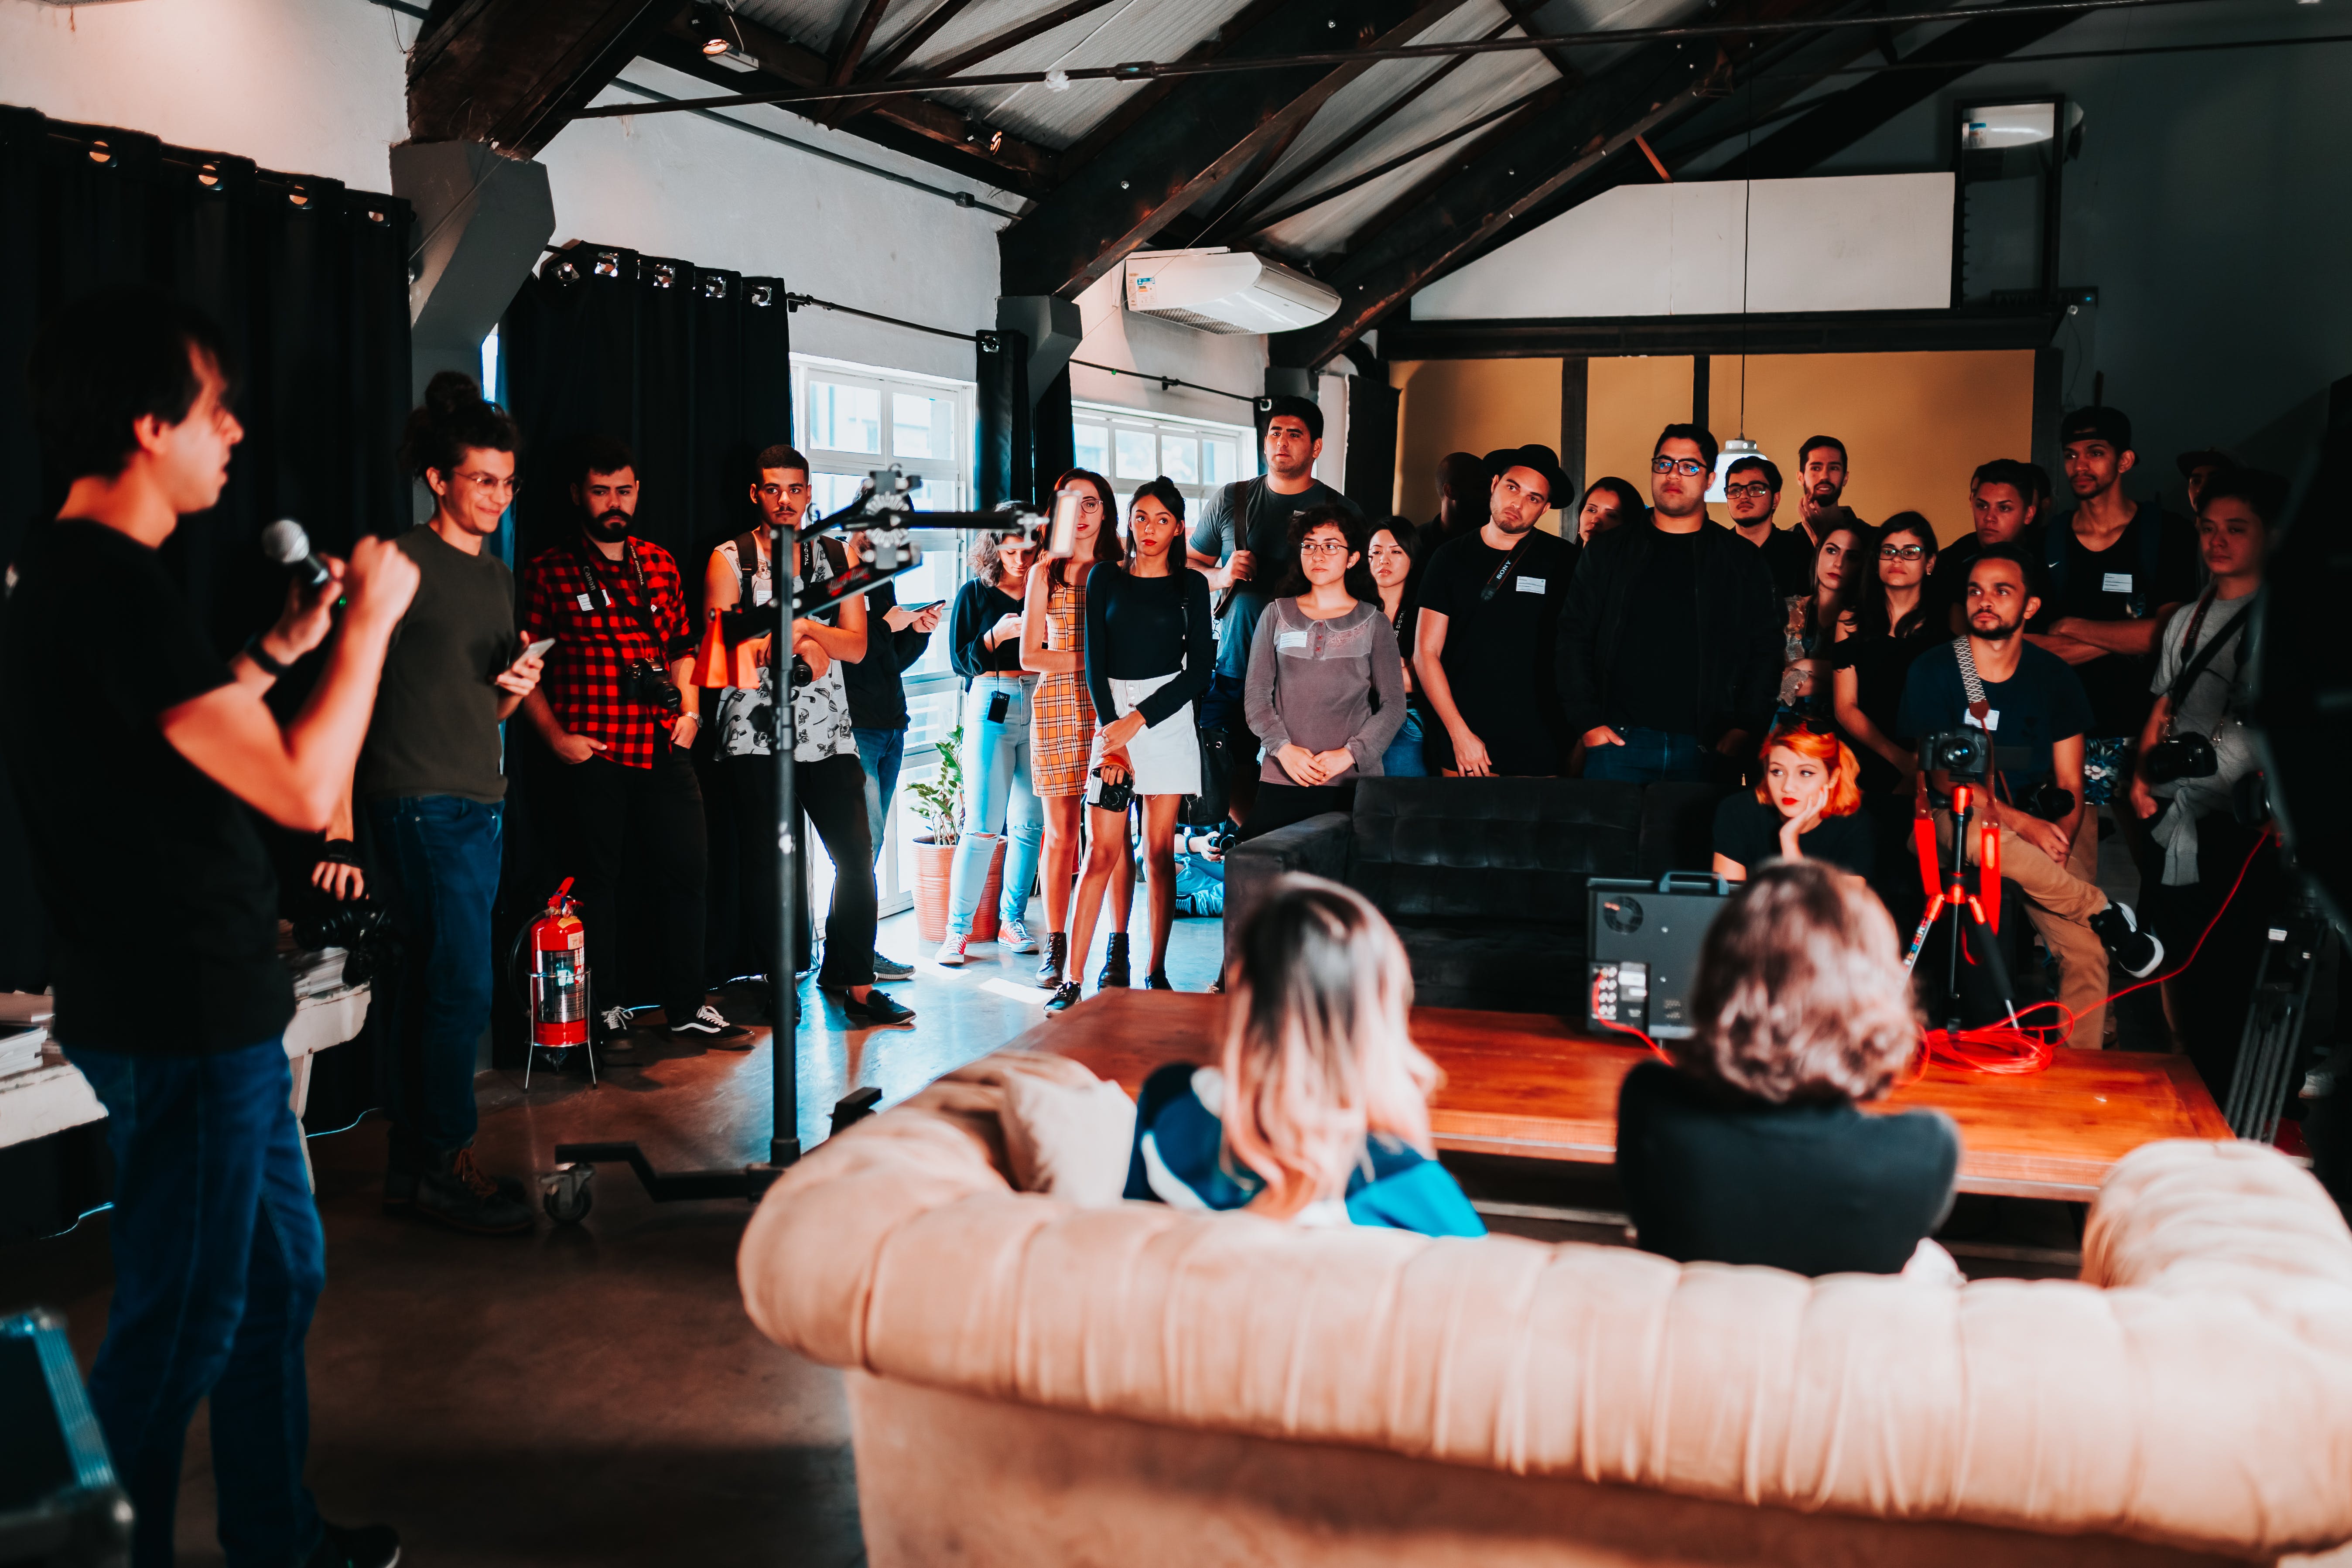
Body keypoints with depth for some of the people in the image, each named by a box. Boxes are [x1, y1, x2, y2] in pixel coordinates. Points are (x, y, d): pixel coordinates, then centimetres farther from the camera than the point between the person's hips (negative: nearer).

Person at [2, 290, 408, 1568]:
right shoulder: (116, 586, -22)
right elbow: (302, 791, -24)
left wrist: (276, 650, 17)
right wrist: (369, 624, -13)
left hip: (205, 1006, 11)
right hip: (183, 1025, -11)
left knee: (279, 1275, 21)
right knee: (180, 1329, 2)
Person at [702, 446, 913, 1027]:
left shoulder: (838, 556, 12)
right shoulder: (730, 559, 4)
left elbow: (856, 646, 5)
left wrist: (800, 625, -10)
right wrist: (799, 644, -12)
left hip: (828, 732, 2)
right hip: (755, 734, -2)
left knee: (856, 856, -3)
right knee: (768, 865, 2)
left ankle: (857, 984, 5)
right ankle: (780, 986, 13)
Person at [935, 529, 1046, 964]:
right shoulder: (974, 594, 6)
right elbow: (961, 661, 0)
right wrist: (997, 635, -14)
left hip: (1038, 706, 3)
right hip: (991, 707, -3)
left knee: (1029, 822, 3)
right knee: (983, 825, -8)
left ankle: (1012, 921, 15)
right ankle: (957, 930, -3)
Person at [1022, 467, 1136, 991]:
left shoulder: (1122, 572, 11)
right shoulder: (1045, 574, 12)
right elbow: (1030, 656, 6)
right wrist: (1090, 659, -7)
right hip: (1057, 707, 1)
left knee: (1115, 833, -4)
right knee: (1061, 833, 1)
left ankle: (1117, 952, 1)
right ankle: (1056, 950, 9)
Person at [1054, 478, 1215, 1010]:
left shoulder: (1190, 585, 6)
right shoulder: (1106, 581, 9)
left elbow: (1200, 670, 0)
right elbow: (1094, 664, 4)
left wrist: (1138, 721, -8)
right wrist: (1111, 736, -8)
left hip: (1168, 716, 0)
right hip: (1112, 716, 0)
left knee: (1160, 850, 1)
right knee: (1104, 851, -6)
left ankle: (1157, 973, 9)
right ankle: (1072, 980, -6)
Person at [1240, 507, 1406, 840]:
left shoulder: (1374, 623, 9)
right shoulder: (1277, 615, 12)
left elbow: (1393, 705, 4)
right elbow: (1255, 695, 9)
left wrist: (1349, 755, -9)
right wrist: (1283, 748, -7)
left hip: (1355, 781, -1)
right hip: (1281, 779, 1)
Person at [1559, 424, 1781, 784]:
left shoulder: (1743, 560, 11)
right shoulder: (1610, 551, 11)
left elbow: (1766, 650, 7)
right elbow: (1574, 637, 8)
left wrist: (1744, 730, -4)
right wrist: (1587, 723, -3)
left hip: (1705, 749, 0)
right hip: (1620, 741, 0)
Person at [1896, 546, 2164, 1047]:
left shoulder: (2055, 678, 5)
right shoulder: (1932, 672, -2)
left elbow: (2070, 787, 4)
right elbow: (1942, 775, -9)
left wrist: (2057, 845, -17)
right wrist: (2020, 823, -22)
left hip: (2041, 828, 2)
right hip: (1957, 826, -2)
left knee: (2086, 951, -22)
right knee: (1971, 827, -38)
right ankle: (2105, 914, -20)